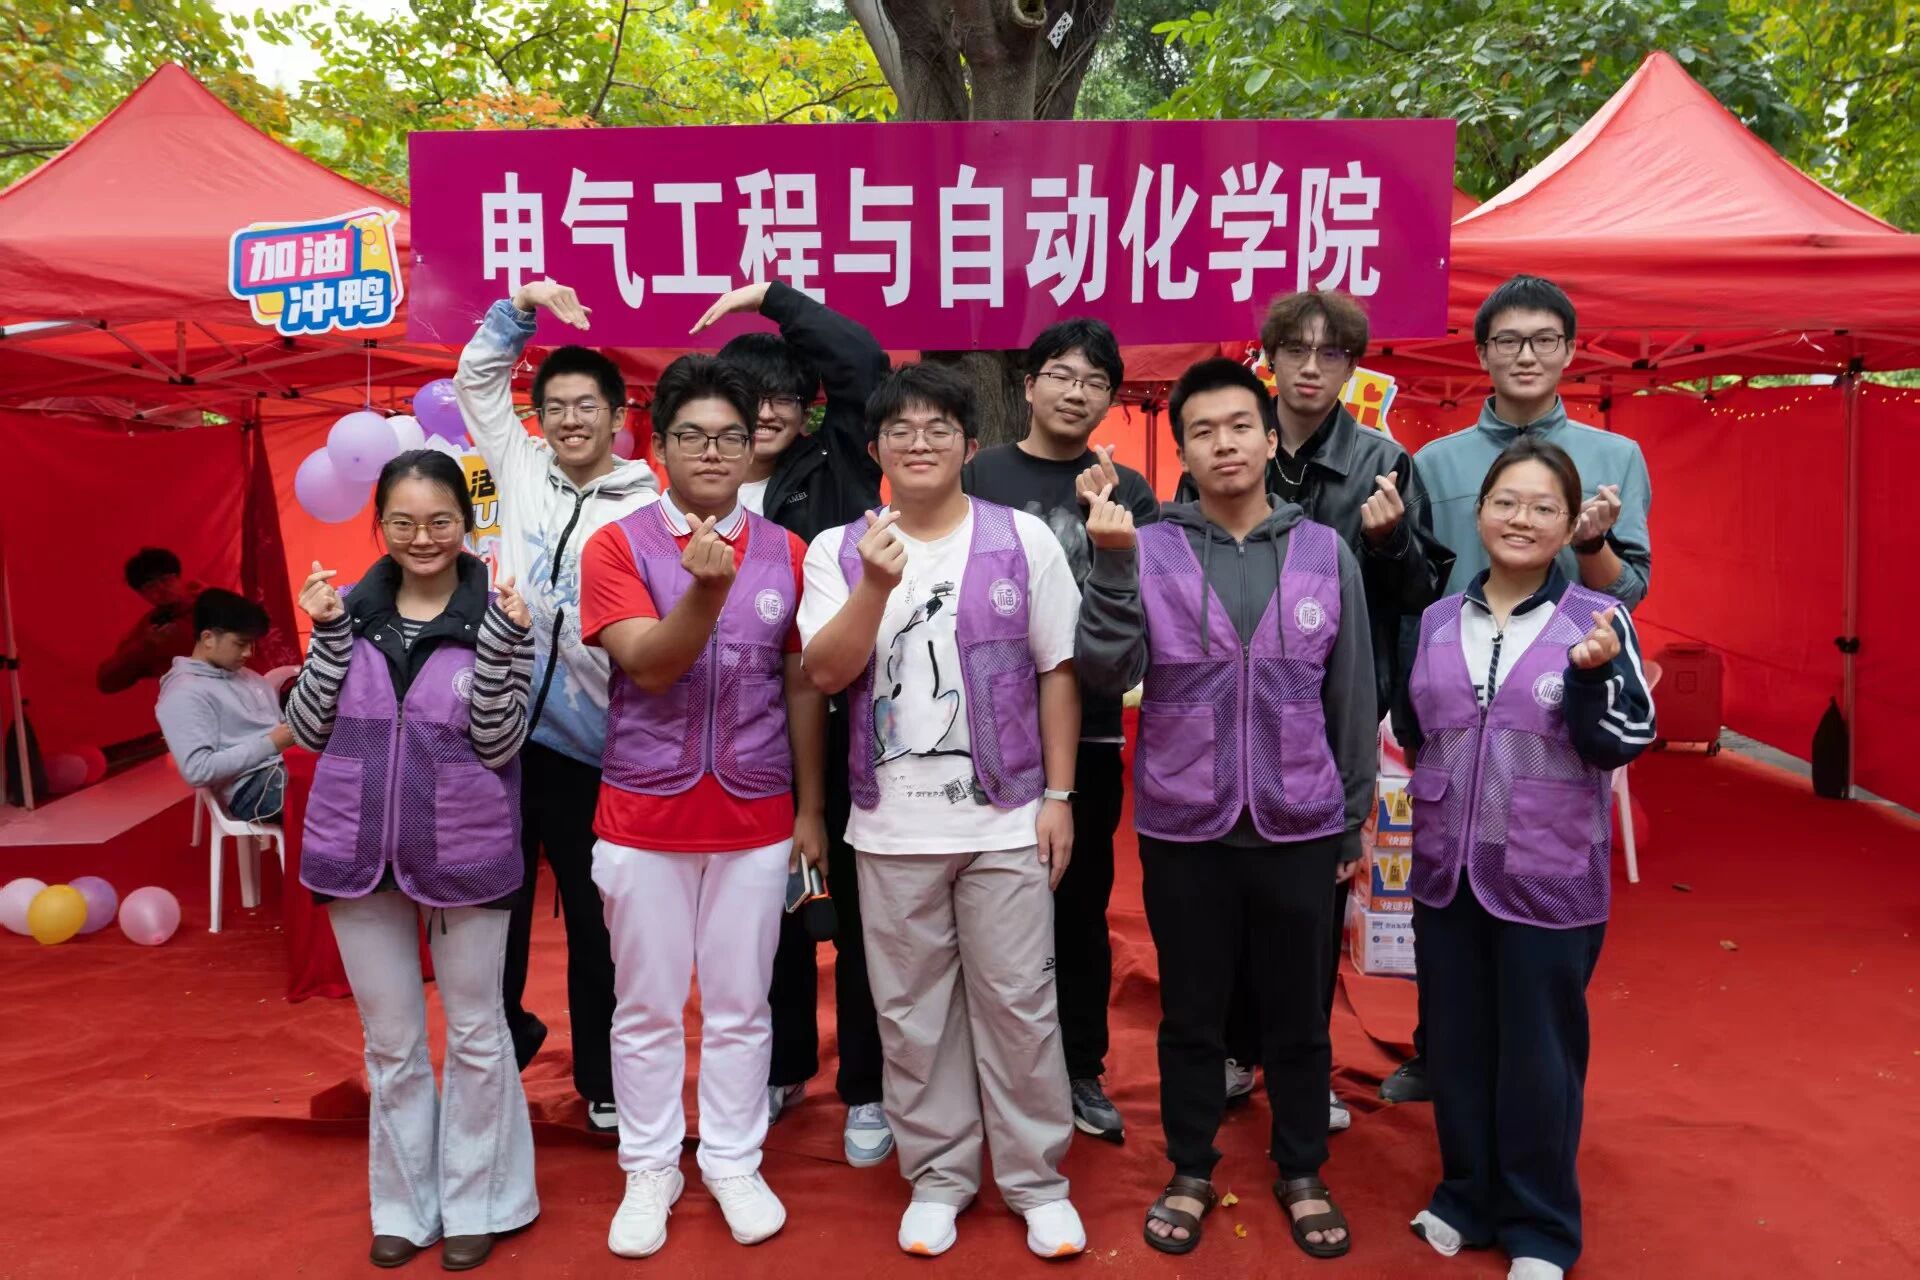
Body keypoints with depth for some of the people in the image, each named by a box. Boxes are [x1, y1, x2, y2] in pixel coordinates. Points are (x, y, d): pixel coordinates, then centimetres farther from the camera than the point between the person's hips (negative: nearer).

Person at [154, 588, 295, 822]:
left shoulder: (247, 676, 20)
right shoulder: (183, 693, -5)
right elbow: (197, 770, -15)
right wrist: (270, 744, -14)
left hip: (287, 766, 8)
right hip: (253, 787, -8)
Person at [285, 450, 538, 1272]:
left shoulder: (496, 614, -8)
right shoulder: (353, 608, 0)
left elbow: (498, 745, -13)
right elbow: (307, 728, -1)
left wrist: (500, 641, -24)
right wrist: (329, 633, -12)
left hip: (465, 854, -3)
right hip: (358, 851, 3)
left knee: (475, 1033, 12)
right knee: (390, 1041, 16)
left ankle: (475, 1202, 29)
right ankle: (406, 1203, 32)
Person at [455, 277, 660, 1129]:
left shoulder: (645, 509, -3)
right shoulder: (521, 470, 10)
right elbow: (477, 378, 19)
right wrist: (523, 305, 9)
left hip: (589, 745, -3)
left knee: (594, 917, 9)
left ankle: (601, 1077, 27)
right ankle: (501, 1039, 39)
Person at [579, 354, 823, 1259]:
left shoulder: (785, 553, 2)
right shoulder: (617, 545, -4)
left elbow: (804, 687, 6)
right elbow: (648, 668, -16)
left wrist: (811, 808, 6)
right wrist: (707, 589, -32)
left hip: (755, 819, 1)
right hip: (644, 817, -1)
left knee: (740, 1004, 11)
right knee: (647, 1006, 10)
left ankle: (734, 1164, 28)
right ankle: (650, 1171, 27)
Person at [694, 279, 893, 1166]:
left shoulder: (830, 473, 0)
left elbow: (864, 363, -11)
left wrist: (772, 296, -7)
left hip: (842, 723, -2)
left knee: (855, 905, 6)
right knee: (772, 905, 16)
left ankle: (866, 1091, 20)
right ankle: (783, 1067, 36)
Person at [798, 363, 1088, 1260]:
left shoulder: (1023, 539, 0)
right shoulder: (840, 551, 2)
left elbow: (1058, 672, 1)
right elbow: (826, 673, -8)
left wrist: (1058, 795, -2)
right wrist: (876, 584, -21)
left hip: (1006, 820, -1)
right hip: (892, 827, 1)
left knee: (1018, 1004, 7)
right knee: (912, 1010, 11)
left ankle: (1036, 1180, 23)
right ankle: (938, 1174, 28)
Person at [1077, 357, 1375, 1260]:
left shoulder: (1326, 553, 1)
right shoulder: (1147, 550, -3)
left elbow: (1351, 699, 5)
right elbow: (1106, 673, -13)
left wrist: (1355, 817, 7)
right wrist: (1111, 565, -24)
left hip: (1298, 826, 1)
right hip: (1183, 827, -1)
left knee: (1298, 1016, 15)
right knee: (1190, 1015, 14)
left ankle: (1302, 1174, 35)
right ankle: (1190, 1173, 33)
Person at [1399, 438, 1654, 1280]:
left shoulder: (1598, 620, -7)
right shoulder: (1436, 622, 5)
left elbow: (1621, 744, -12)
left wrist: (1592, 673, -26)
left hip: (1550, 878, -4)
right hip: (1447, 870, 4)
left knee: (1538, 1056, 9)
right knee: (1456, 1046, 16)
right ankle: (1465, 1197, 35)